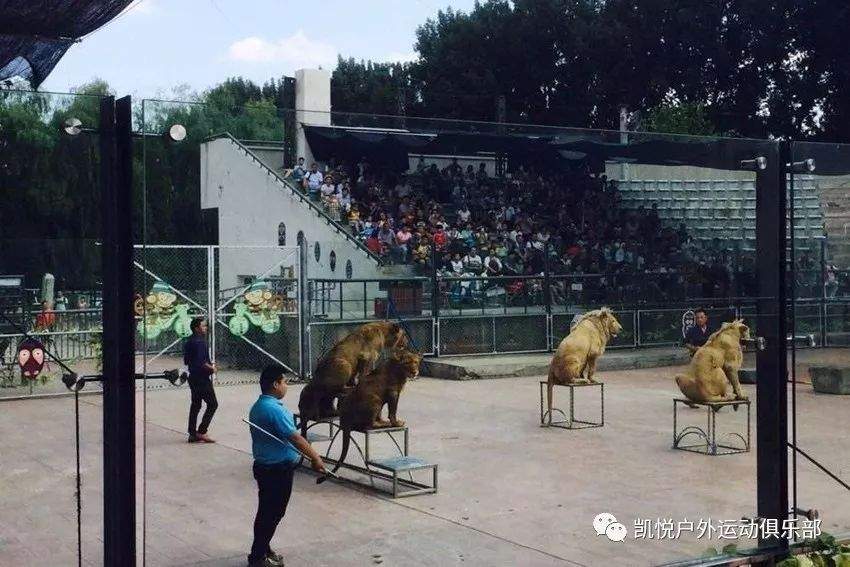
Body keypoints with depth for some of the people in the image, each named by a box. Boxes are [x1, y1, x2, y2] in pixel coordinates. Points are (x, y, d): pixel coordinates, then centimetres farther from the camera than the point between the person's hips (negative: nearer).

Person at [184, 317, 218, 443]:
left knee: (195, 405, 13)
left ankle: (193, 434, 15)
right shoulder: (200, 342, -19)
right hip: (202, 378, -10)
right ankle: (201, 431, -5)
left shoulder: (189, 342, 11)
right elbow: (201, 362, -25)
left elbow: (186, 361, 17)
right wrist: (212, 368, -9)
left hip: (193, 377, 10)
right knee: (212, 404, -2)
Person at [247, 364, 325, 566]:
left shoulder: (258, 406, 9)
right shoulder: (274, 409, -23)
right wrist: (315, 458, -12)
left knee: (267, 511, 19)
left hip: (266, 466, 10)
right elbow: (295, 438, -21)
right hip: (277, 470, -10)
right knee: (272, 513, 1)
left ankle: (262, 549, 30)